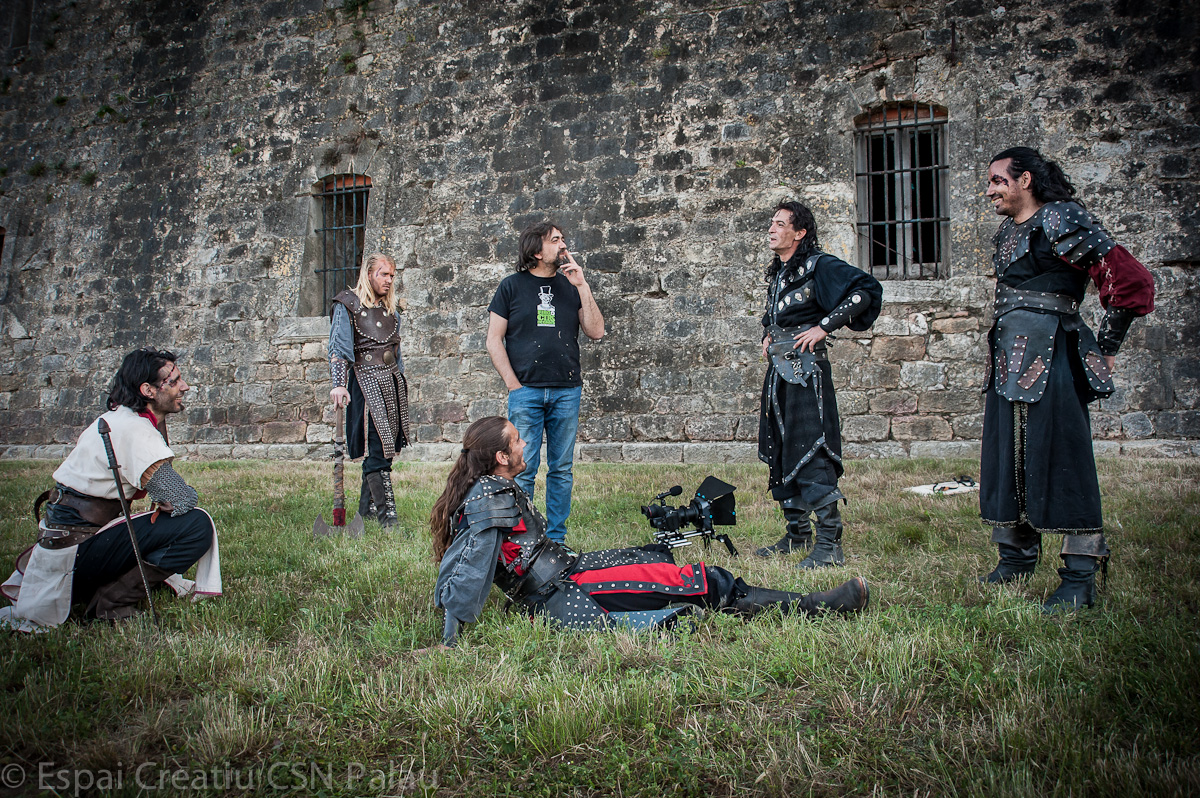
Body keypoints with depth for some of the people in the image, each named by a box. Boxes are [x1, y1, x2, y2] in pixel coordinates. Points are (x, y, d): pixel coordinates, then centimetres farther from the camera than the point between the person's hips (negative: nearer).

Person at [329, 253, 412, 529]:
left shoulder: (390, 307, 17)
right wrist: (338, 384, -19)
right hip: (366, 379, -7)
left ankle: (367, 506, 20)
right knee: (377, 447, -11)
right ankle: (386, 513, -11)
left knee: (385, 447, 8)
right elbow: (339, 348, -9)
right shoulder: (348, 305, -3)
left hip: (392, 378, 7)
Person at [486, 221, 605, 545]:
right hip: (526, 391, -3)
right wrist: (513, 384, -5)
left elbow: (596, 332, 4)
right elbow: (494, 340, 4)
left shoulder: (571, 286, 12)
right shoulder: (512, 286, 6)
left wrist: (582, 286, -2)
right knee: (523, 470, -3)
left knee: (562, 469, 7)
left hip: (567, 391, 3)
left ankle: (557, 538, 17)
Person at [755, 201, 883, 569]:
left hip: (806, 367, -9)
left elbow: (864, 291, -16)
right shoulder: (776, 273, 18)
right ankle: (797, 534, 21)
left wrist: (823, 326, -16)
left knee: (811, 453, -12)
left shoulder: (818, 265, -6)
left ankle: (830, 545, -8)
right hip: (778, 369, 9)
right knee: (780, 452, 10)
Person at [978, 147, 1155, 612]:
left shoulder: (1060, 221, -10)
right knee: (1008, 456, 11)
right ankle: (1017, 556, 24)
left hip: (1050, 359, -8)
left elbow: (1129, 280, -13)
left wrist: (1105, 348, -6)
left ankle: (1080, 579, 1)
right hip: (1008, 359, 8)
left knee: (1060, 458, -6)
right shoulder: (1008, 231, 16)